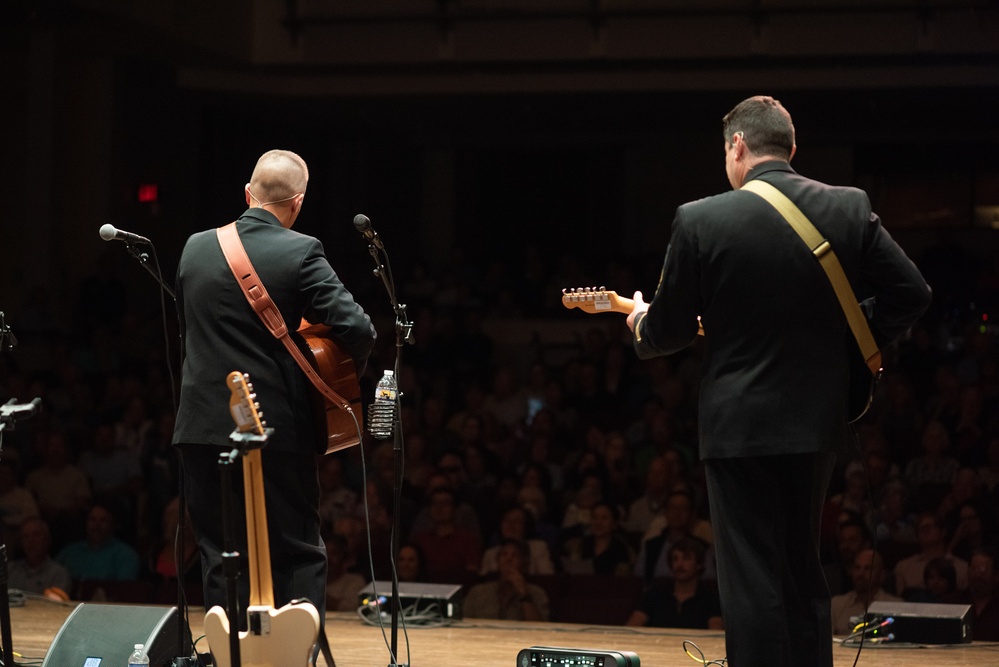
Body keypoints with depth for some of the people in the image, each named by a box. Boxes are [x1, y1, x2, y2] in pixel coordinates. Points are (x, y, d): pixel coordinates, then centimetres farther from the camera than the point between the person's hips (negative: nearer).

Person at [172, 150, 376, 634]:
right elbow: (356, 330, -16)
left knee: (221, 559, 10)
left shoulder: (196, 248, 5)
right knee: (299, 557, 7)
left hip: (203, 429, 4)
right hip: (276, 430, -4)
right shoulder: (299, 253, -10)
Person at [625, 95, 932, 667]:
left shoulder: (700, 220, -9)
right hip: (819, 424, 4)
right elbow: (911, 293, 0)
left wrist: (642, 325, 20)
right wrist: (849, 345, 13)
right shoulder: (851, 208, 0)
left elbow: (666, 331, -3)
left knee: (751, 582, -1)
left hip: (741, 426, -4)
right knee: (803, 573, 16)